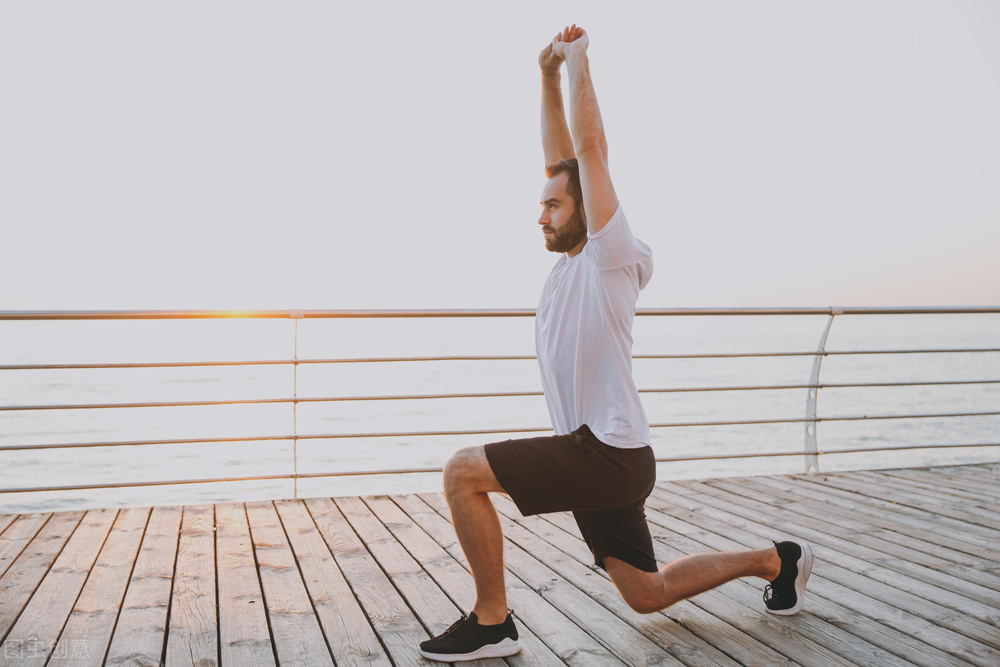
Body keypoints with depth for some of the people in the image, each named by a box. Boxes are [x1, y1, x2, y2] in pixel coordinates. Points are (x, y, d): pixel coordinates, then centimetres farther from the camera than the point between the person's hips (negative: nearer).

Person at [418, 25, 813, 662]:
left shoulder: (613, 256, -9)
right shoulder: (573, 262, 12)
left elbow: (591, 149, -13)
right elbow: (561, 156, 16)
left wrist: (579, 59, -5)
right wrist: (549, 74, 13)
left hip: (607, 454, -9)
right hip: (595, 454, 9)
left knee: (463, 471, -16)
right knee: (648, 595, 17)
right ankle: (774, 559, 31)